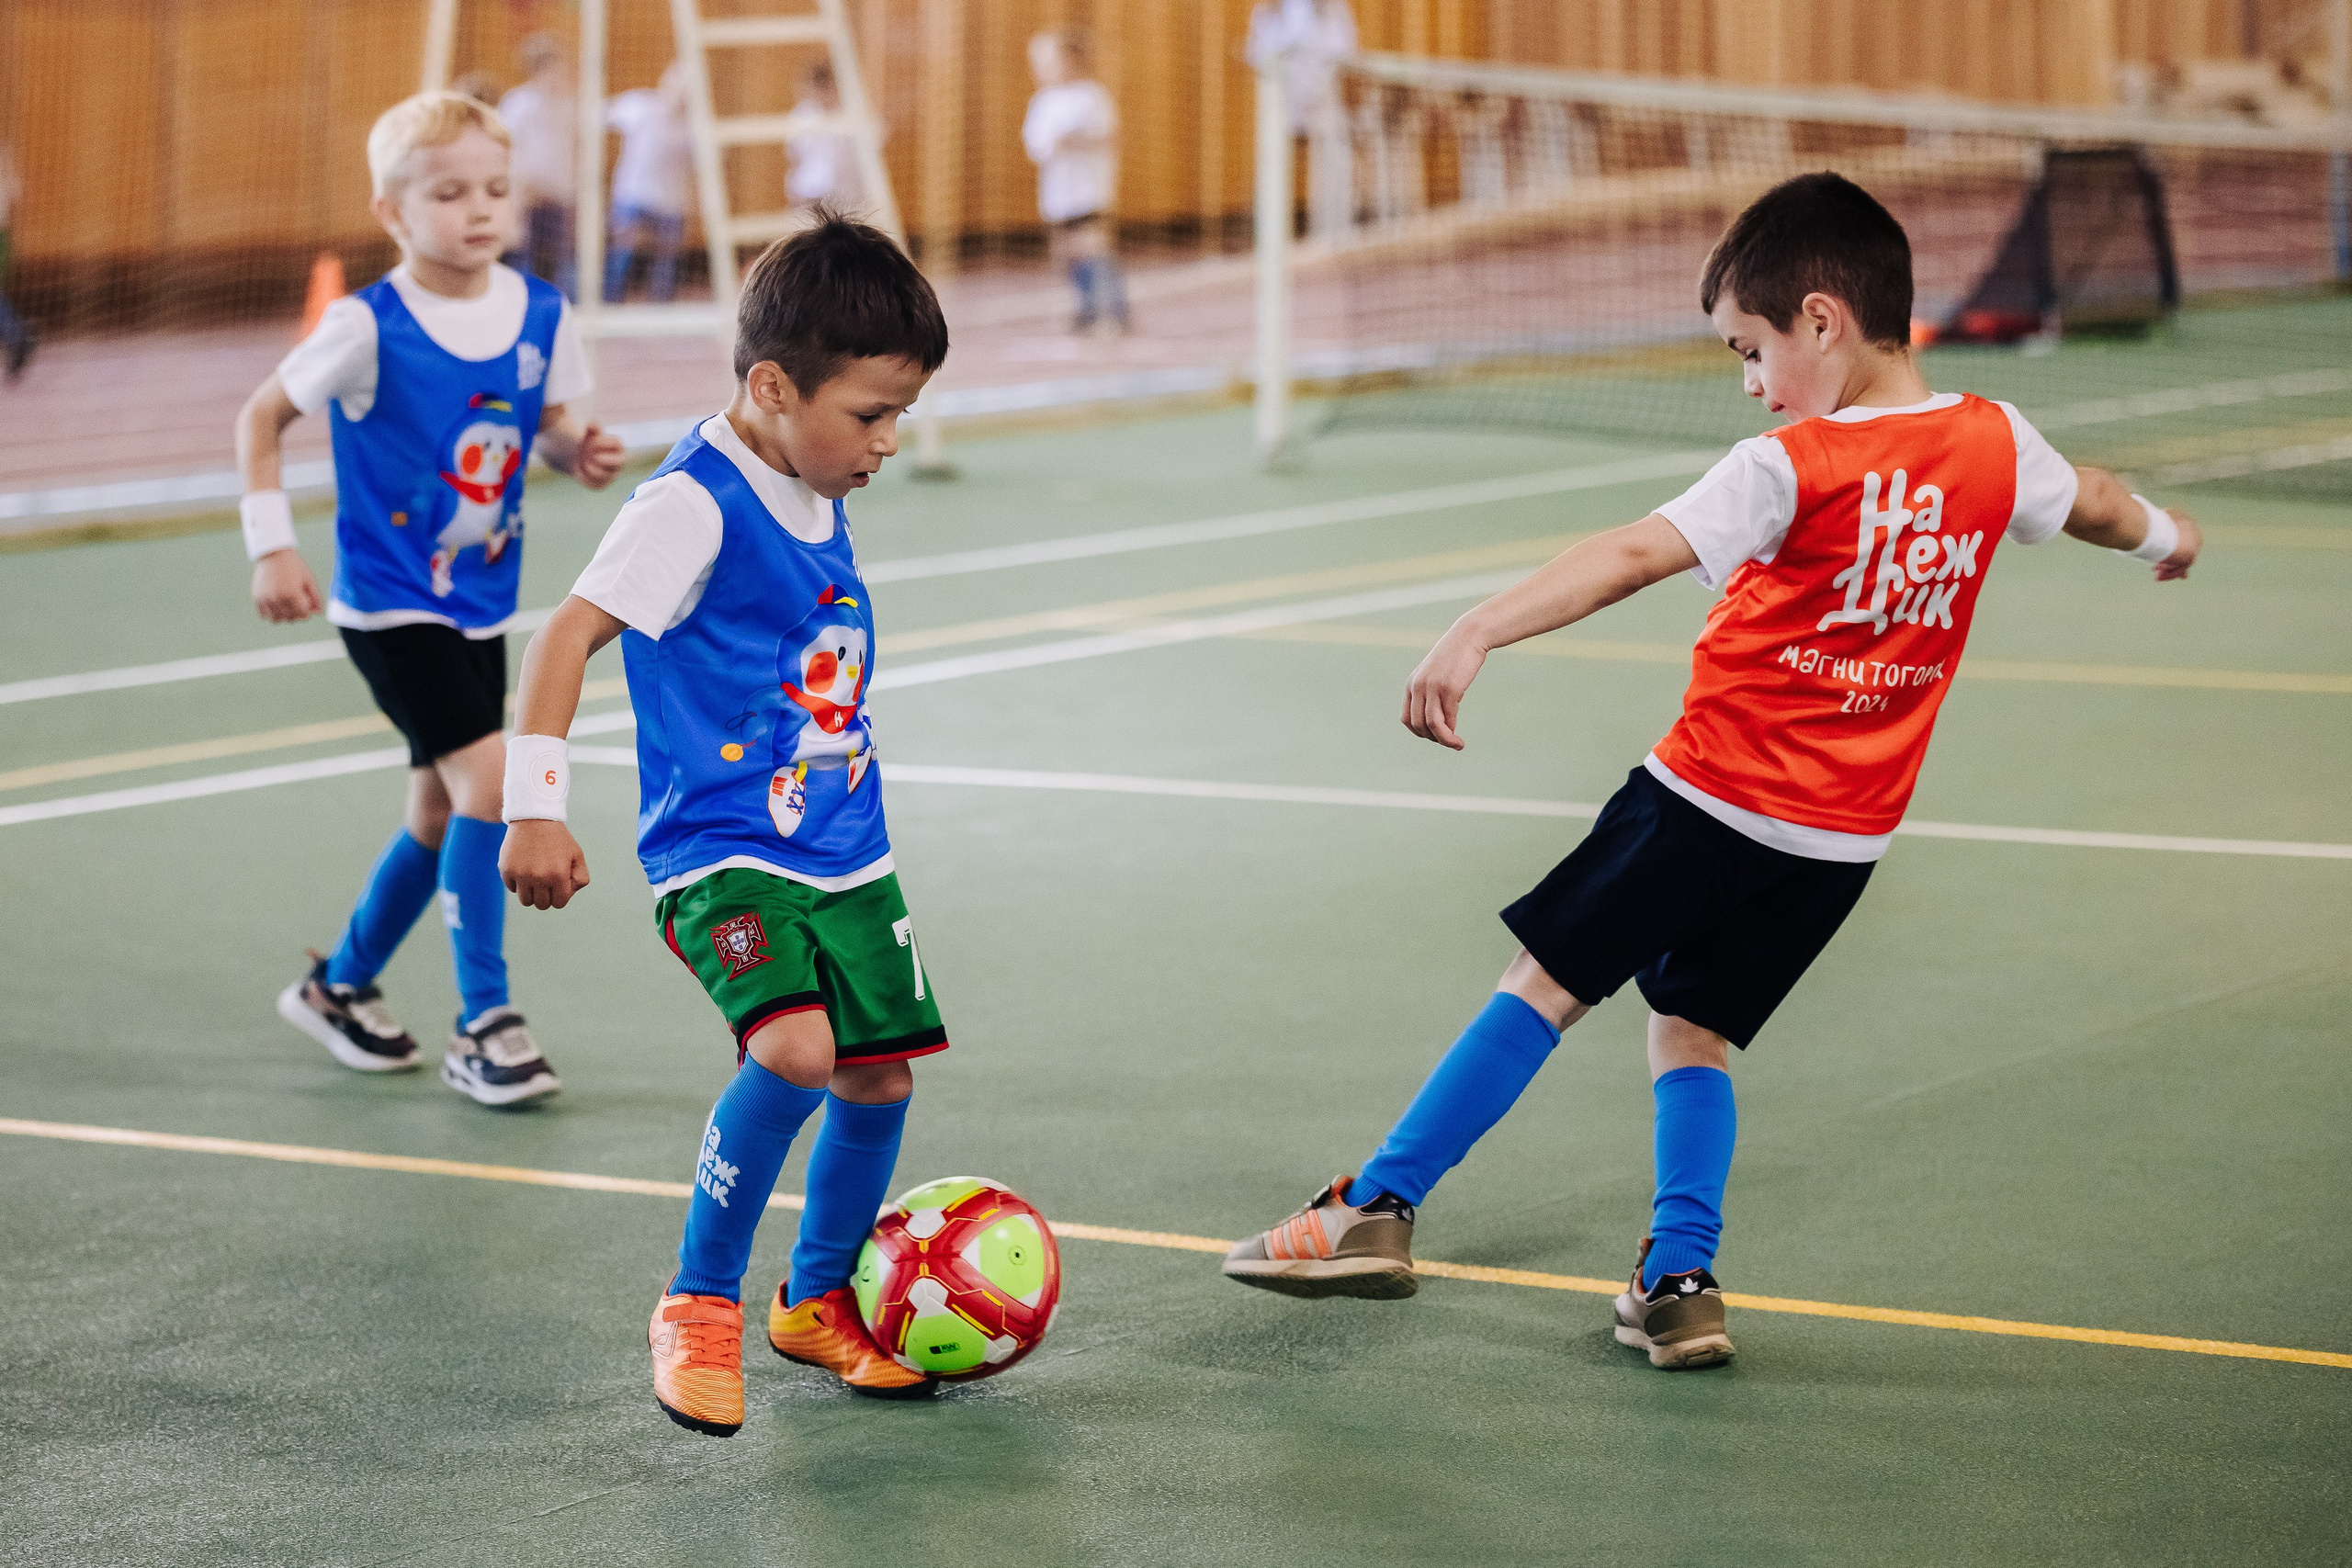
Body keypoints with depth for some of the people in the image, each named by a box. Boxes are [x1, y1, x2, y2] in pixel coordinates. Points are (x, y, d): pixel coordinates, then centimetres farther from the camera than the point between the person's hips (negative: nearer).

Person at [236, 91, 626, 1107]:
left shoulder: (543, 317, -5)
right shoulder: (369, 329, -18)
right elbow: (262, 417, -5)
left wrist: (580, 453, -13)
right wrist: (272, 546, -11)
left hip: (480, 605, 6)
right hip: (390, 605, -6)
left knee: (442, 812, 15)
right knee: (488, 781, -18)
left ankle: (341, 987, 37)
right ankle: (484, 1027, -9)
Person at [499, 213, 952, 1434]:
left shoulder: (817, 499, 9)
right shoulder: (694, 506, -17)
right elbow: (569, 633, -22)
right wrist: (535, 809, -28)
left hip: (845, 851, 8)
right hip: (722, 852, -8)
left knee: (880, 1072, 9)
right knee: (795, 1048, -27)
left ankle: (820, 1299, 33)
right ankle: (700, 1301, -8)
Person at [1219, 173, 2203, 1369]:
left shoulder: (1789, 470, -17)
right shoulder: (1994, 443, 1)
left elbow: (1636, 555, -28)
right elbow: (2094, 504, 23)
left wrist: (1478, 634, -35)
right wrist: (2163, 537, 46)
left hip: (1713, 790, -5)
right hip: (1846, 834, 6)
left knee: (1548, 984, 5)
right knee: (1693, 1031, 17)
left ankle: (1378, 1211, 6)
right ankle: (1682, 1281, 4)